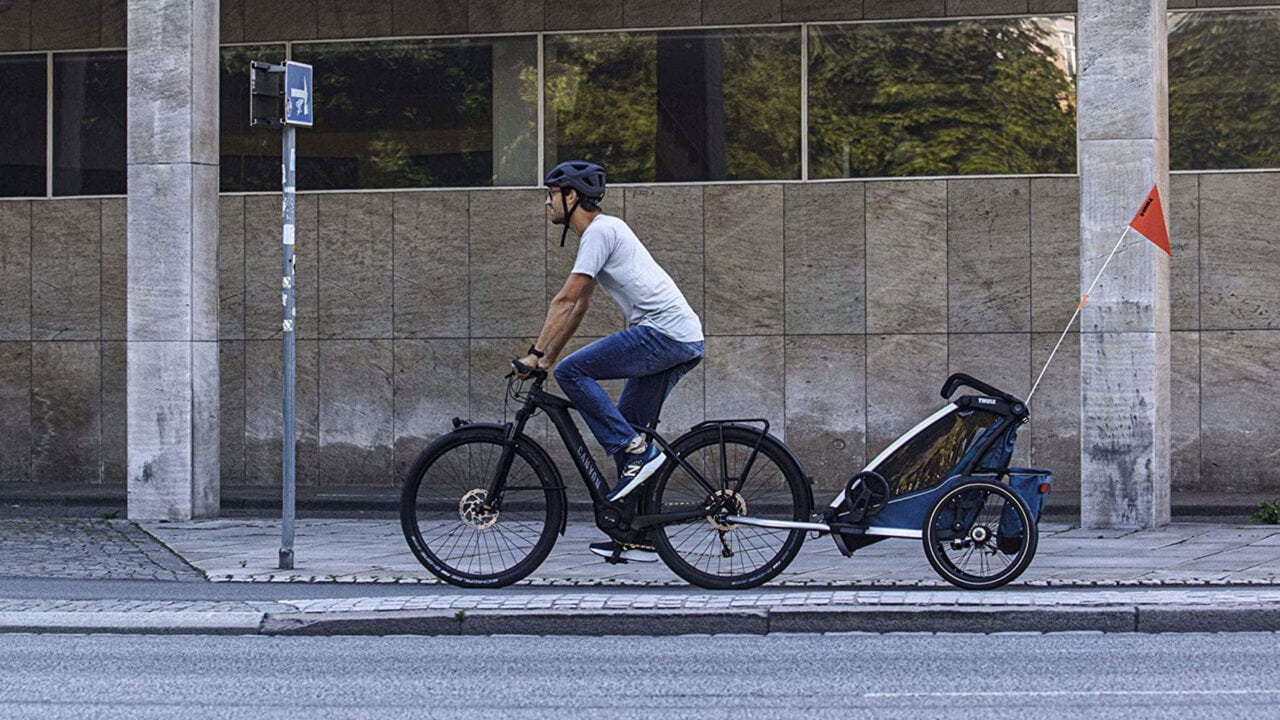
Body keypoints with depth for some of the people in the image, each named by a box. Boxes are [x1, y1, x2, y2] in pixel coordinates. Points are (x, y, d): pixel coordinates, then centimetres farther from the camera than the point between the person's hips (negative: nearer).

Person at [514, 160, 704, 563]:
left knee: (572, 372, -12)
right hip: (683, 344, 10)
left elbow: (566, 300, -14)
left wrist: (536, 353, -12)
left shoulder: (600, 231, -9)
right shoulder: (600, 231, 22)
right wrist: (547, 358, 24)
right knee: (625, 429, 11)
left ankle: (636, 452, -12)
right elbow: (578, 306, 26)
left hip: (663, 334, -10)